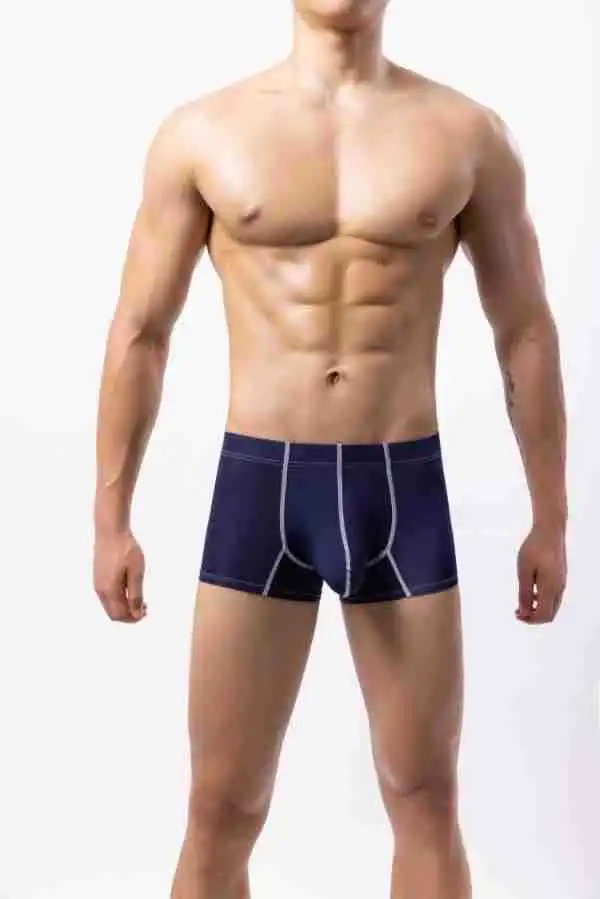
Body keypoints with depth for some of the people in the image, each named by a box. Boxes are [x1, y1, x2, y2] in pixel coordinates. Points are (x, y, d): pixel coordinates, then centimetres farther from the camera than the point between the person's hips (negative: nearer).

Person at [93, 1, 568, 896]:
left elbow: (526, 332, 7)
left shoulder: (468, 134, 3)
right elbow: (140, 333, 5)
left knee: (426, 802, 11)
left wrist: (550, 517, 7)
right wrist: (111, 519, 3)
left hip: (404, 488, 1)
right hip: (257, 485, 0)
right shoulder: (201, 133, 2)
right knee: (223, 807, 6)